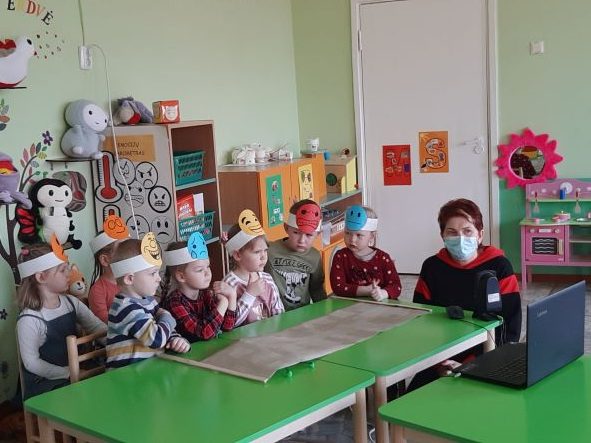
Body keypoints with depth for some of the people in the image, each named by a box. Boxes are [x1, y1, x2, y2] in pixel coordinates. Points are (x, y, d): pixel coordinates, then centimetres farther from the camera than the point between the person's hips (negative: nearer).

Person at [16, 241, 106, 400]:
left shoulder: (71, 303, 3)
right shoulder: (30, 319, -18)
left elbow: (98, 328, 3)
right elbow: (32, 363, -16)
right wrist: (69, 373, -21)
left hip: (77, 378, 7)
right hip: (45, 389, -7)